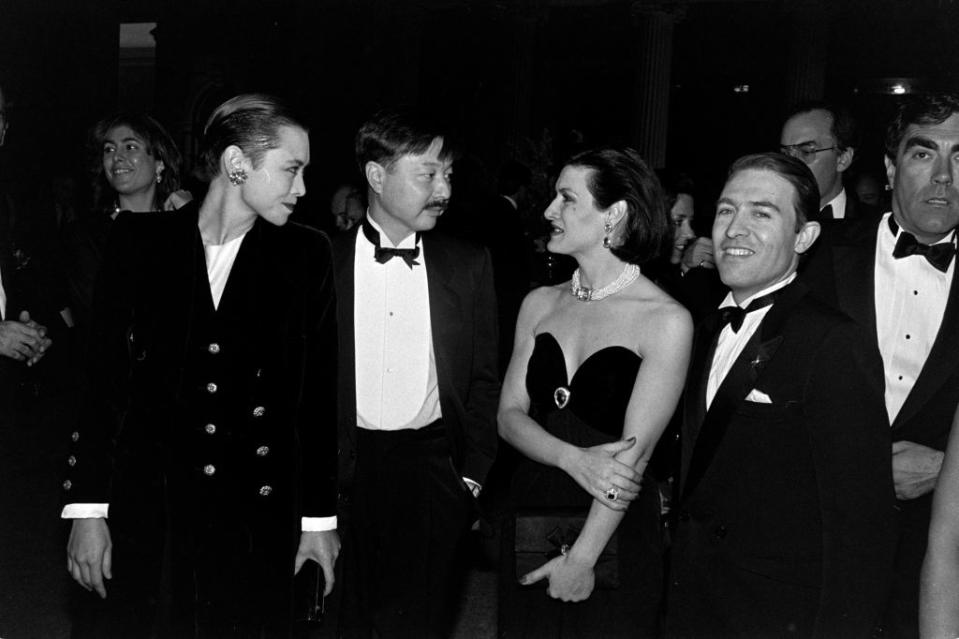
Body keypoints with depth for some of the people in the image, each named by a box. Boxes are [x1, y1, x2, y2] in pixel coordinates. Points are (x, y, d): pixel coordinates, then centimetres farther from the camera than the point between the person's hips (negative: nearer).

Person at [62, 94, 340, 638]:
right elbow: (102, 378, 2)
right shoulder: (138, 240, 3)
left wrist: (320, 517, 4)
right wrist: (88, 510, -3)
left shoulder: (306, 255, 4)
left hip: (259, 522, 1)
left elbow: (319, 392, 5)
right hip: (144, 516, 0)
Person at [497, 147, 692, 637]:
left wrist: (581, 558, -16)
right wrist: (573, 459, -17)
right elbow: (509, 415, 1)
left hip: (615, 541, -4)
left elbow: (633, 451, -14)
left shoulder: (666, 320, -12)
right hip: (528, 521, 5)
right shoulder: (540, 304, 4)